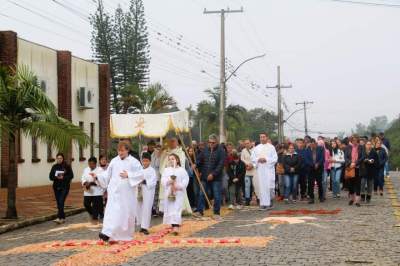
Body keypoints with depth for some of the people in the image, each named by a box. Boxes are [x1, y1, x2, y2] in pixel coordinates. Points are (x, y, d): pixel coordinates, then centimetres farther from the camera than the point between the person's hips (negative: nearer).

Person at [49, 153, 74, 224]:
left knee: (61, 202, -16)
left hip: (64, 187, -4)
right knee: (58, 203, 7)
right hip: (56, 187, 4)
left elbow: (71, 175, -5)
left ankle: (59, 218, -22)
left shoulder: (67, 166, -3)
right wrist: (56, 177, -15)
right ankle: (63, 218, 18)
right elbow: (50, 177, 5)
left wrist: (63, 177, -19)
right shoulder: (54, 167, 7)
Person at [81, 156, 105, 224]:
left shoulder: (100, 170, -9)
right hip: (87, 191, 5)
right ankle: (92, 214, 31)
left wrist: (91, 183, -22)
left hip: (97, 191, -5)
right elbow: (83, 178, 9)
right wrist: (85, 183, -13)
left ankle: (95, 218, 8)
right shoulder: (86, 170, 11)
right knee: (86, 204, 4)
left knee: (95, 205, -5)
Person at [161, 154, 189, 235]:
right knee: (169, 209, 6)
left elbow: (185, 180, -5)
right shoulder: (166, 170, 12)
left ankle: (176, 227, -20)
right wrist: (168, 181, -16)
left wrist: (179, 186, -18)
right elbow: (163, 180, 3)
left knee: (177, 209, -12)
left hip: (178, 193, -4)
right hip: (168, 193, 4)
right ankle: (173, 226, 18)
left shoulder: (182, 170, 2)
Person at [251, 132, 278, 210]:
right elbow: (253, 158, 9)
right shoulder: (257, 148, 10)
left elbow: (275, 158, -2)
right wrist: (258, 160, -10)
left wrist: (266, 159, -14)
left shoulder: (271, 147, 3)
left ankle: (270, 199, 21)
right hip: (260, 169, 2)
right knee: (262, 186, -2)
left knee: (269, 186, -6)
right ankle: (263, 203, 0)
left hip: (269, 169, -2)